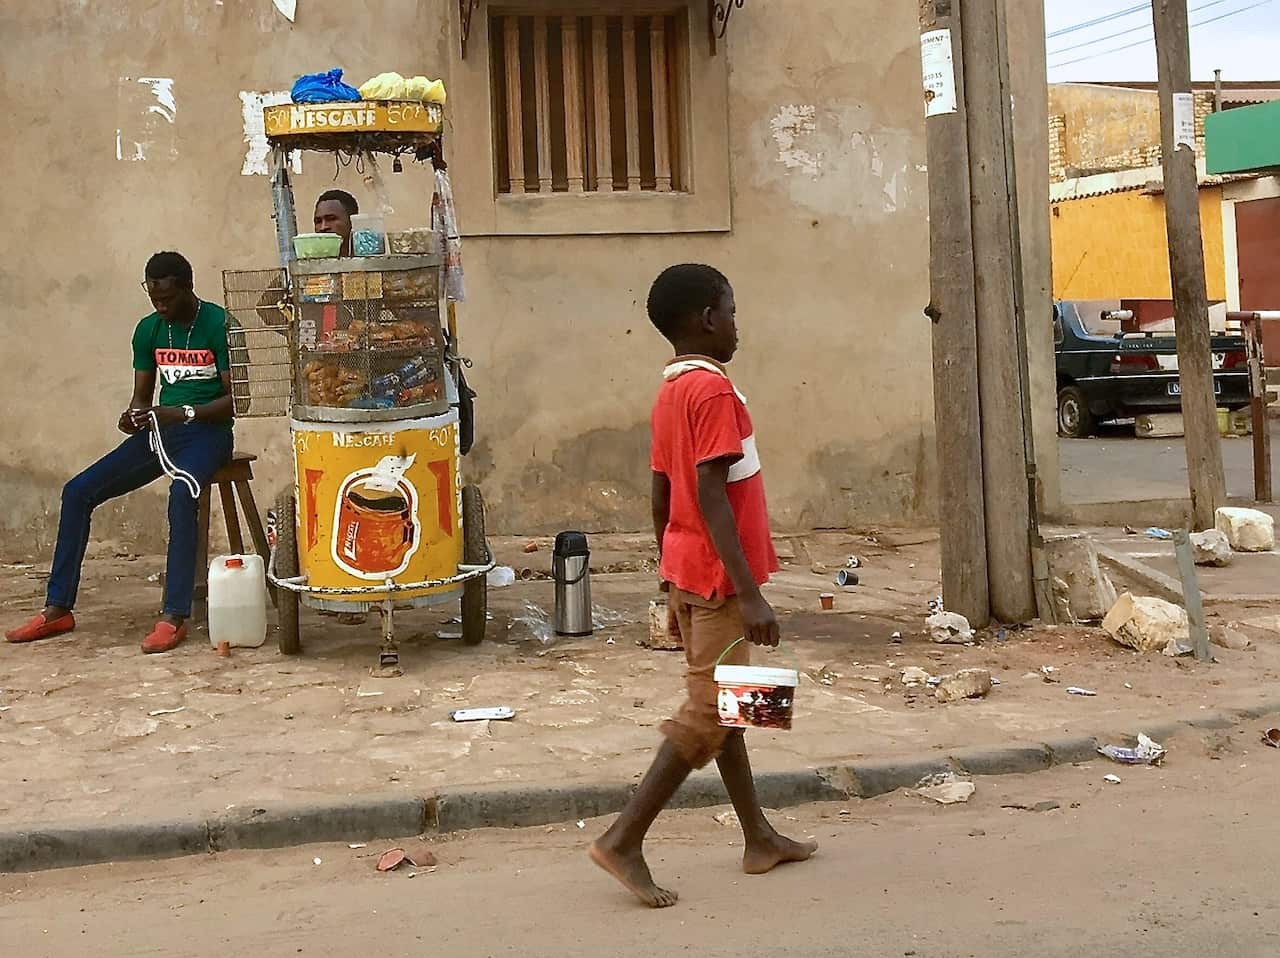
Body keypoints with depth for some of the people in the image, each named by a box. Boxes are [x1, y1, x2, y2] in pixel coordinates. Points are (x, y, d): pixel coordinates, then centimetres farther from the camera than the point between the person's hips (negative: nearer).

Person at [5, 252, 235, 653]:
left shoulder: (219, 325, -10)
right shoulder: (148, 330, 9)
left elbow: (236, 399, -12)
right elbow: (141, 396, 15)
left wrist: (183, 413, -24)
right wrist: (133, 416, -8)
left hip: (206, 430, -7)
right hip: (159, 431, 7)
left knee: (181, 493, -38)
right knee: (78, 491, -7)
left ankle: (175, 616, -35)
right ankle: (58, 609, -1)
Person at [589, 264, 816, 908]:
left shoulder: (670, 392, 11)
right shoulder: (713, 389, -16)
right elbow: (711, 497, -24)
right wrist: (749, 593, -26)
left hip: (687, 573, 10)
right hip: (719, 575, -10)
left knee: (722, 706, 14)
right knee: (706, 716, -4)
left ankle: (760, 839, 25)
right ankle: (623, 840, -4)